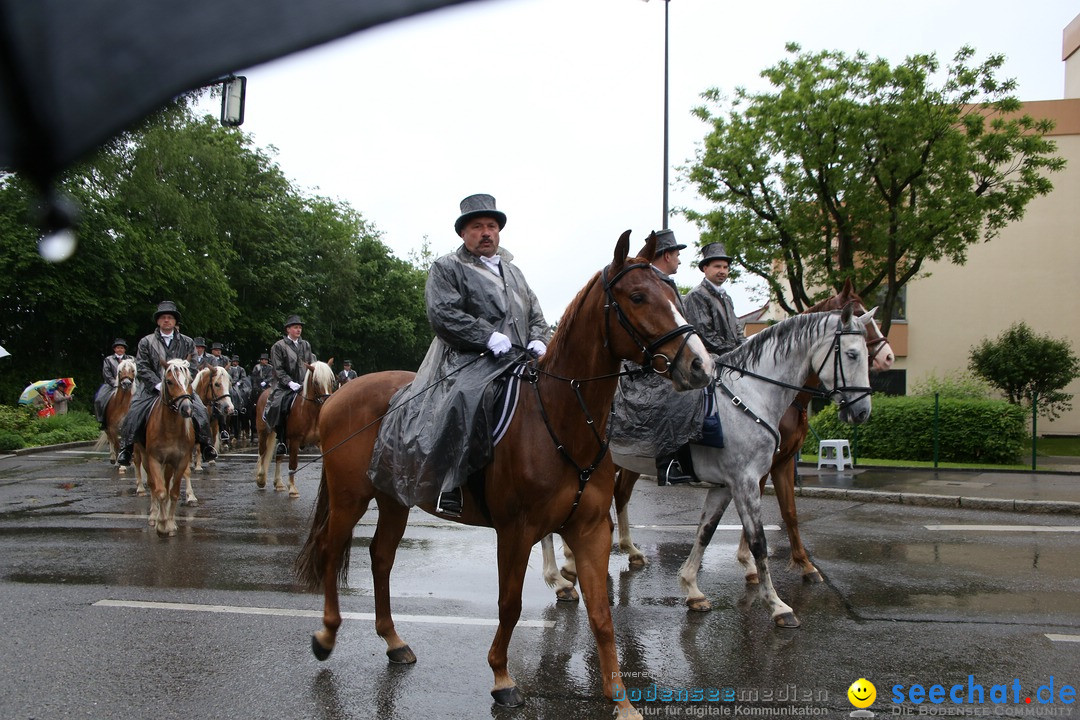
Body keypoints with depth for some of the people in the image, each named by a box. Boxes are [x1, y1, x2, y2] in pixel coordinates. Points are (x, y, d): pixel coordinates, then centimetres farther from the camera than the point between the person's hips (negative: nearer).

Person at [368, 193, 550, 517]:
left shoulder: (512, 270, 28)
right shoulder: (447, 268, 7)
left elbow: (536, 314, 26)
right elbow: (442, 314, -9)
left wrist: (539, 341, 3)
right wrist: (489, 337, -18)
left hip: (520, 359, 7)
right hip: (469, 360, -7)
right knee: (468, 397, -36)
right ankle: (450, 484, -33)